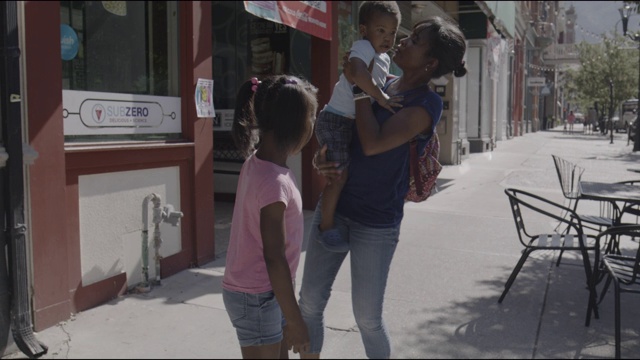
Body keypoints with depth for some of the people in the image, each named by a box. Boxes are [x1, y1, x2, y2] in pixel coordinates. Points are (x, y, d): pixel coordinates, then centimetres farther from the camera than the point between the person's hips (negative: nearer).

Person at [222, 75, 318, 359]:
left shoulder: (257, 163, -1)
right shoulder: (274, 182, -27)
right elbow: (274, 257, -23)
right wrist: (295, 320, -16)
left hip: (261, 292, 9)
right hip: (256, 298, -9)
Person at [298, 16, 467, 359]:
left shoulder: (427, 104, -13)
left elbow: (373, 144, -26)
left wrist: (359, 85, -16)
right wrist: (320, 158, -7)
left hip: (376, 223, -6)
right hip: (333, 205, 6)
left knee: (368, 318, 8)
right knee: (310, 301, 13)